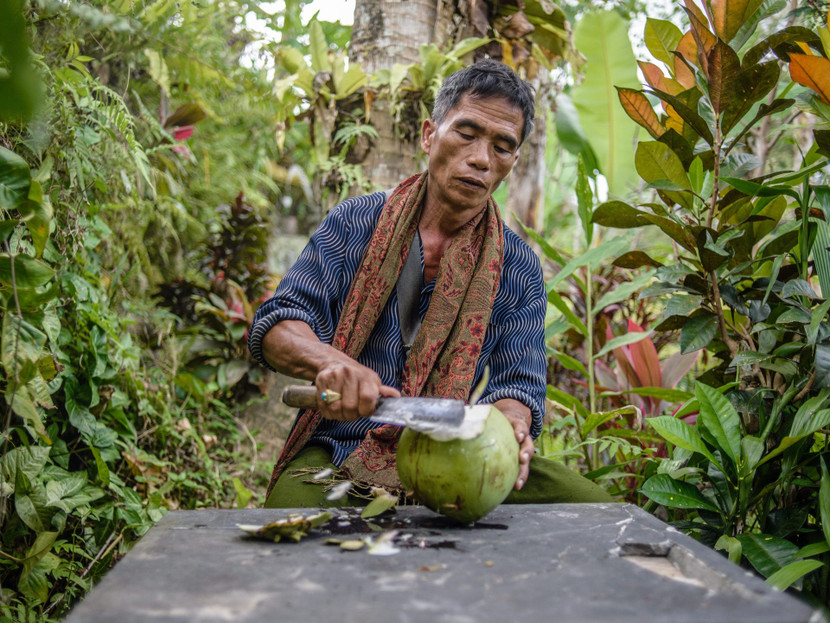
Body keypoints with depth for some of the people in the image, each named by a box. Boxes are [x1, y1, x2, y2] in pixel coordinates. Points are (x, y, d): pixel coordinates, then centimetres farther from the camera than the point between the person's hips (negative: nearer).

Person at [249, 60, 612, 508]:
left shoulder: (517, 269, 6)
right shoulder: (354, 224, 3)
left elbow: (516, 384, 2)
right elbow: (276, 325, -3)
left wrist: (507, 426, -25)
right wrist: (330, 362, -28)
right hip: (336, 455, -2)